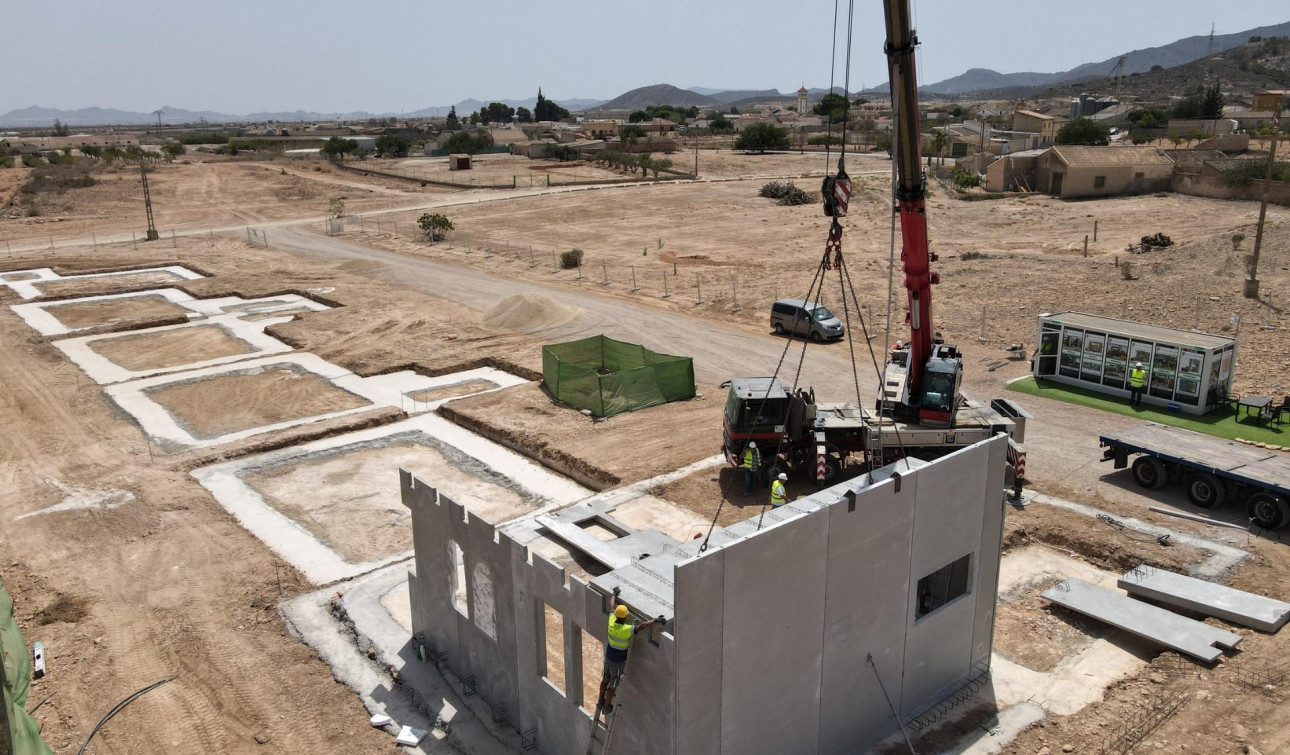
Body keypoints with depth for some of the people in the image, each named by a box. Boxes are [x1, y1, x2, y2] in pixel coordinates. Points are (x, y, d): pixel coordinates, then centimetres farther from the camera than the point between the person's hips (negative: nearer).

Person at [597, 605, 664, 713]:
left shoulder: (611, 621, -16)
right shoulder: (626, 630, -33)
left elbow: (613, 609, 4)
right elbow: (642, 626, -44)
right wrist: (655, 620, -39)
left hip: (609, 656, 6)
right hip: (619, 661, -6)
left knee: (605, 679, 25)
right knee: (612, 684, 12)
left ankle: (601, 702, 42)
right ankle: (607, 707, 29)